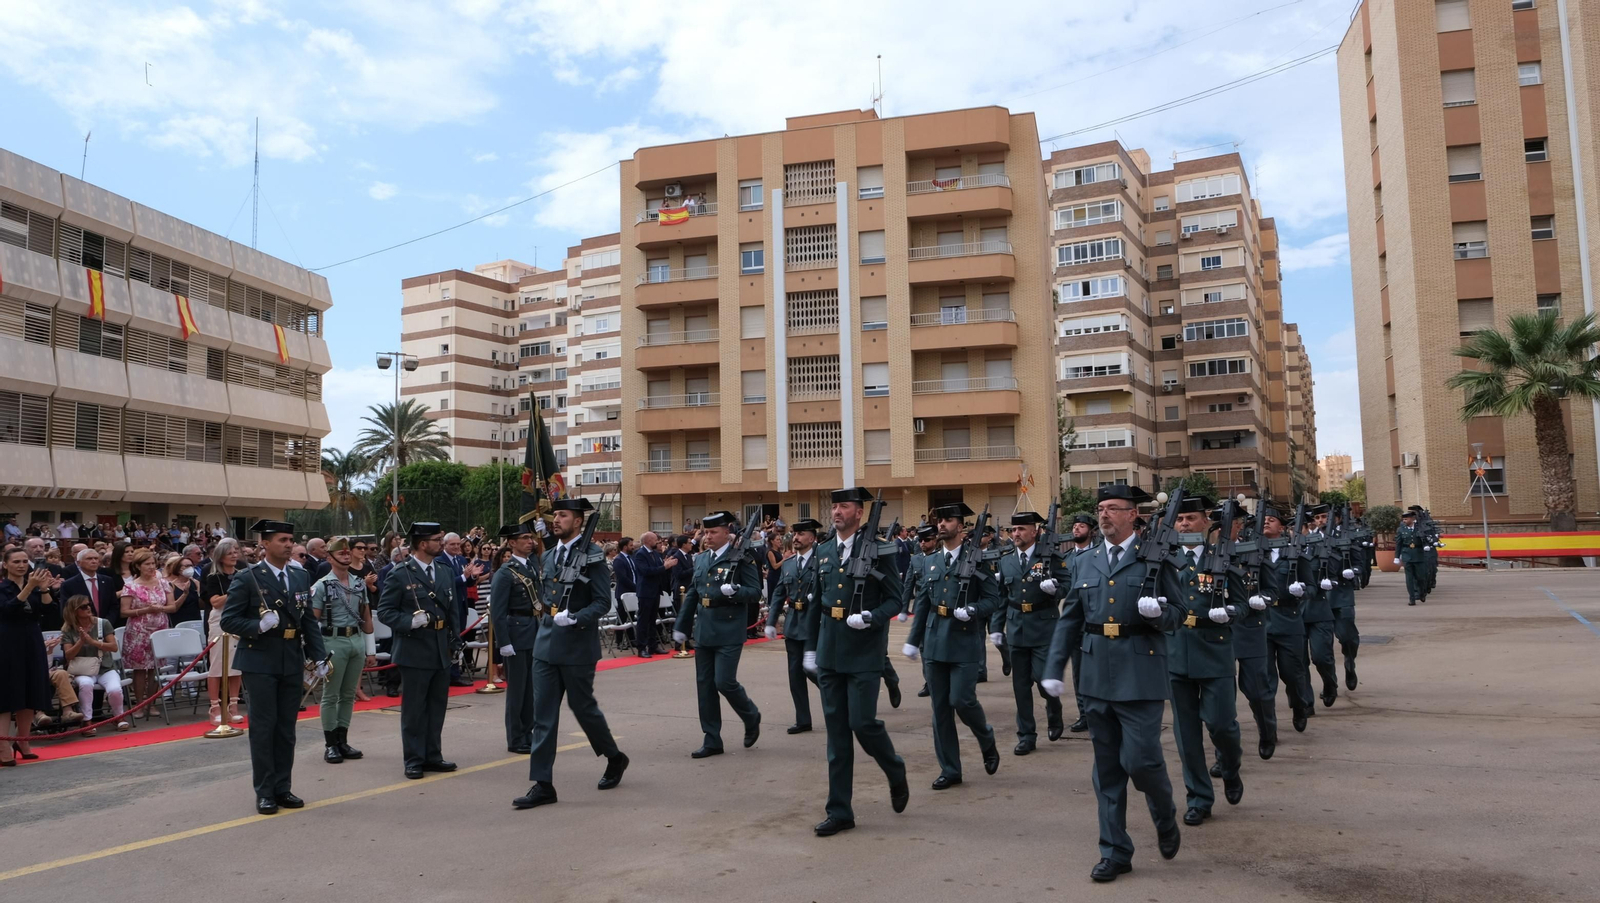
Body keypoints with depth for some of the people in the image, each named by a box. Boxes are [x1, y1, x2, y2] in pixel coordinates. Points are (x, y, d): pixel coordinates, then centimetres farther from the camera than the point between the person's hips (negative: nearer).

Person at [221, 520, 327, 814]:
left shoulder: (301, 577, 9)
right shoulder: (247, 578, -6)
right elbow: (228, 620, -7)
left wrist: (319, 656, 5)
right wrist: (258, 626, -23)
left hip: (293, 662, 5)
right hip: (261, 661, -5)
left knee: (287, 728, 10)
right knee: (263, 727, 0)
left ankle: (283, 788, 19)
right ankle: (264, 792, 9)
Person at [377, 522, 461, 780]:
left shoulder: (446, 571, 12)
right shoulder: (400, 574, -8)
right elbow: (384, 611, -8)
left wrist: (453, 637, 9)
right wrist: (410, 622, -22)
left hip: (442, 651, 6)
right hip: (414, 651, -6)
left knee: (437, 706, 12)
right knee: (414, 708, 2)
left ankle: (433, 755, 23)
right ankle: (414, 760, 11)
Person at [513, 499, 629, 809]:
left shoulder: (592, 556, -9)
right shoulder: (549, 556, 11)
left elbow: (603, 602, -13)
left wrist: (574, 618, -25)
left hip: (577, 647, -6)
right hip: (546, 644, 6)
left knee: (582, 706, 7)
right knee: (543, 714, 2)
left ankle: (615, 758, 31)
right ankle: (542, 784, 5)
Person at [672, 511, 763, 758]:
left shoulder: (741, 559, -7)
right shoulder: (701, 559, 12)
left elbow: (755, 592, -9)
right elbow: (692, 594, 17)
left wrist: (734, 591, -27)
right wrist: (681, 626, 16)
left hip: (728, 632, -6)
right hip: (703, 631, 7)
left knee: (724, 682, -9)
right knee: (704, 685, 7)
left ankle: (752, 717, 19)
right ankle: (712, 740, 16)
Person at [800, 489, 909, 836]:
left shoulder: (878, 550, -5)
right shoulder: (823, 553, 10)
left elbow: (894, 599, -5)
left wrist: (870, 618, -22)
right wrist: (810, 648, 14)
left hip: (864, 652, -5)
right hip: (830, 653, 5)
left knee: (862, 722, -8)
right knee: (836, 729, 6)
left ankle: (896, 774, 24)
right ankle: (839, 810, 13)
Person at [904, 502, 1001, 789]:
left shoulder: (977, 559, -2)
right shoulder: (929, 562, 12)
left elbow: (993, 598, -3)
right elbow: (922, 604, 13)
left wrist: (972, 610, -21)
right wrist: (913, 640, 11)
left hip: (965, 641, -5)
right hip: (934, 642, 5)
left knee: (962, 700, -10)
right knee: (940, 707, 6)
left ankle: (988, 743, 22)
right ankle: (949, 769, 16)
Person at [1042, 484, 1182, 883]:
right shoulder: (1084, 563, 11)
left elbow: (1174, 618, -2)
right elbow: (1069, 621, 13)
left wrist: (1158, 611, -24)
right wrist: (1053, 669, 7)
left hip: (1140, 676, -4)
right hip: (1098, 676, 4)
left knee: (1140, 759, -6)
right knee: (1107, 769, 9)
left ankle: (1165, 818, 26)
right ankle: (1115, 851, 20)